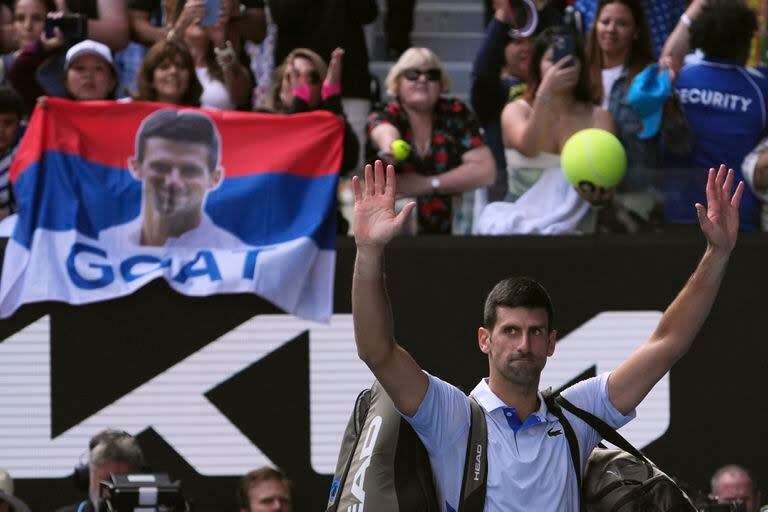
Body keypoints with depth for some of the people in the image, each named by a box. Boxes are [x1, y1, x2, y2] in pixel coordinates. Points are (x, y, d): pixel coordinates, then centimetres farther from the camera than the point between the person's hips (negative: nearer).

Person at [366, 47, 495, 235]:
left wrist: (428, 184, -13)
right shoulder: (383, 116, -2)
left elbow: (486, 171, -5)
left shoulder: (456, 114, 2)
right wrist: (389, 145, -54)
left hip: (449, 232, 0)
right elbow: (384, 130, -28)